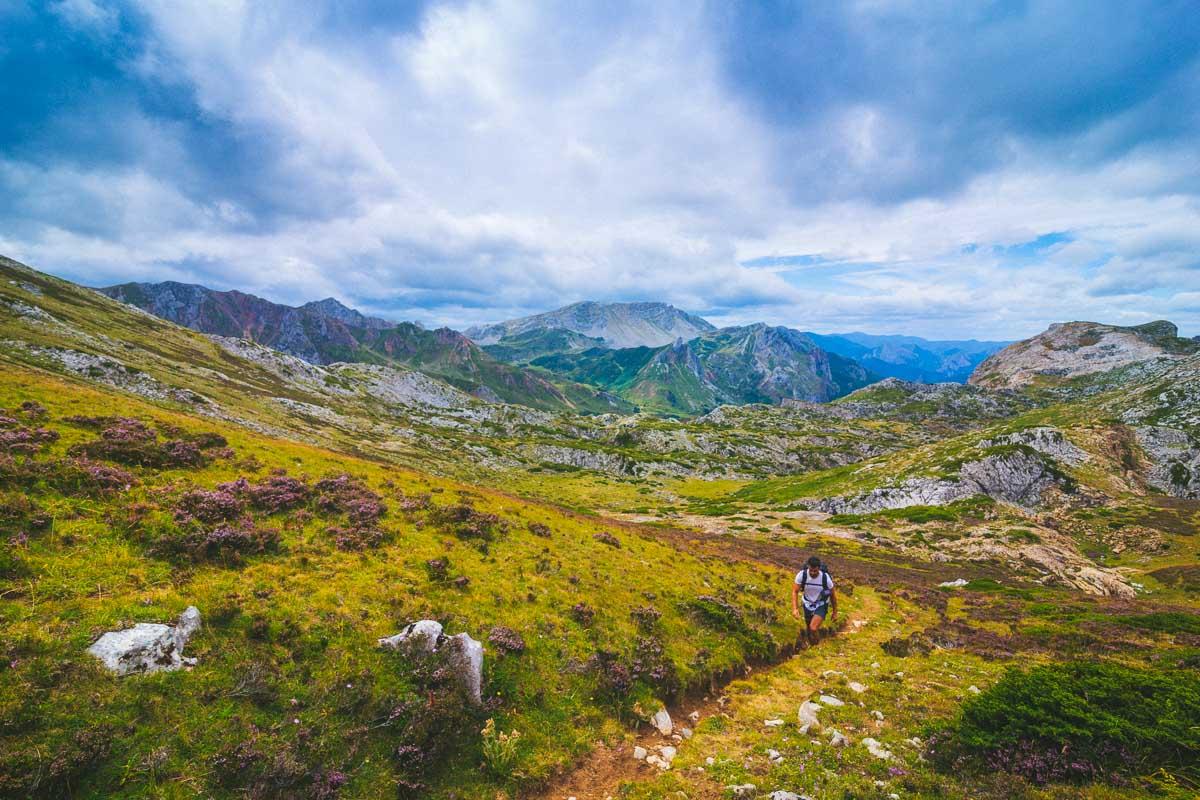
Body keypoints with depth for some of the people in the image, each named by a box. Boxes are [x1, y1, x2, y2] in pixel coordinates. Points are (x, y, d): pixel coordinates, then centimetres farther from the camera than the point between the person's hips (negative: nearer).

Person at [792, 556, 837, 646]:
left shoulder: (825, 578, -27)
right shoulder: (801, 575, -25)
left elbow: (833, 595, -9)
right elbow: (795, 592, -18)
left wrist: (835, 612, 3)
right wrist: (795, 609, -31)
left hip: (821, 605, -2)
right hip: (808, 604, 2)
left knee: (813, 628, -21)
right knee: (808, 629, 16)